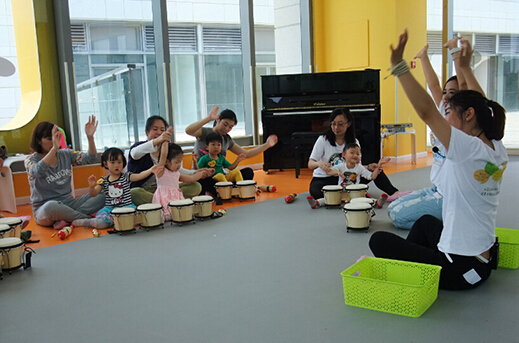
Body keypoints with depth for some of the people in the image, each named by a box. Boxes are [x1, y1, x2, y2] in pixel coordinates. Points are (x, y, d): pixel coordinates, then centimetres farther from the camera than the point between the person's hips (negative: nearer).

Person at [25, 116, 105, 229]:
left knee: (102, 195, -15)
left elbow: (89, 158, 3)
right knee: (51, 207, -43)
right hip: (44, 209, -5)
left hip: (68, 202, 5)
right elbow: (37, 172, -29)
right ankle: (88, 218, -24)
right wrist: (54, 148, -40)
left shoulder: (65, 154, 10)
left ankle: (68, 218, -27)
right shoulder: (31, 160, -5)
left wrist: (90, 137, -13)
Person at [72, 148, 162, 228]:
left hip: (126, 206, 0)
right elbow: (93, 194, 2)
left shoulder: (126, 177, 3)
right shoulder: (103, 181, 7)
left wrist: (150, 170, -32)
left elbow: (139, 176, -14)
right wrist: (91, 186, -21)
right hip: (110, 208, 1)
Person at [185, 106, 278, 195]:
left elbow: (246, 154, 18)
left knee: (248, 172, -14)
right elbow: (188, 131, -26)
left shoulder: (227, 140, 14)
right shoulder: (205, 133, -4)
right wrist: (208, 119, -35)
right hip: (202, 178, -6)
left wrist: (266, 145, 13)